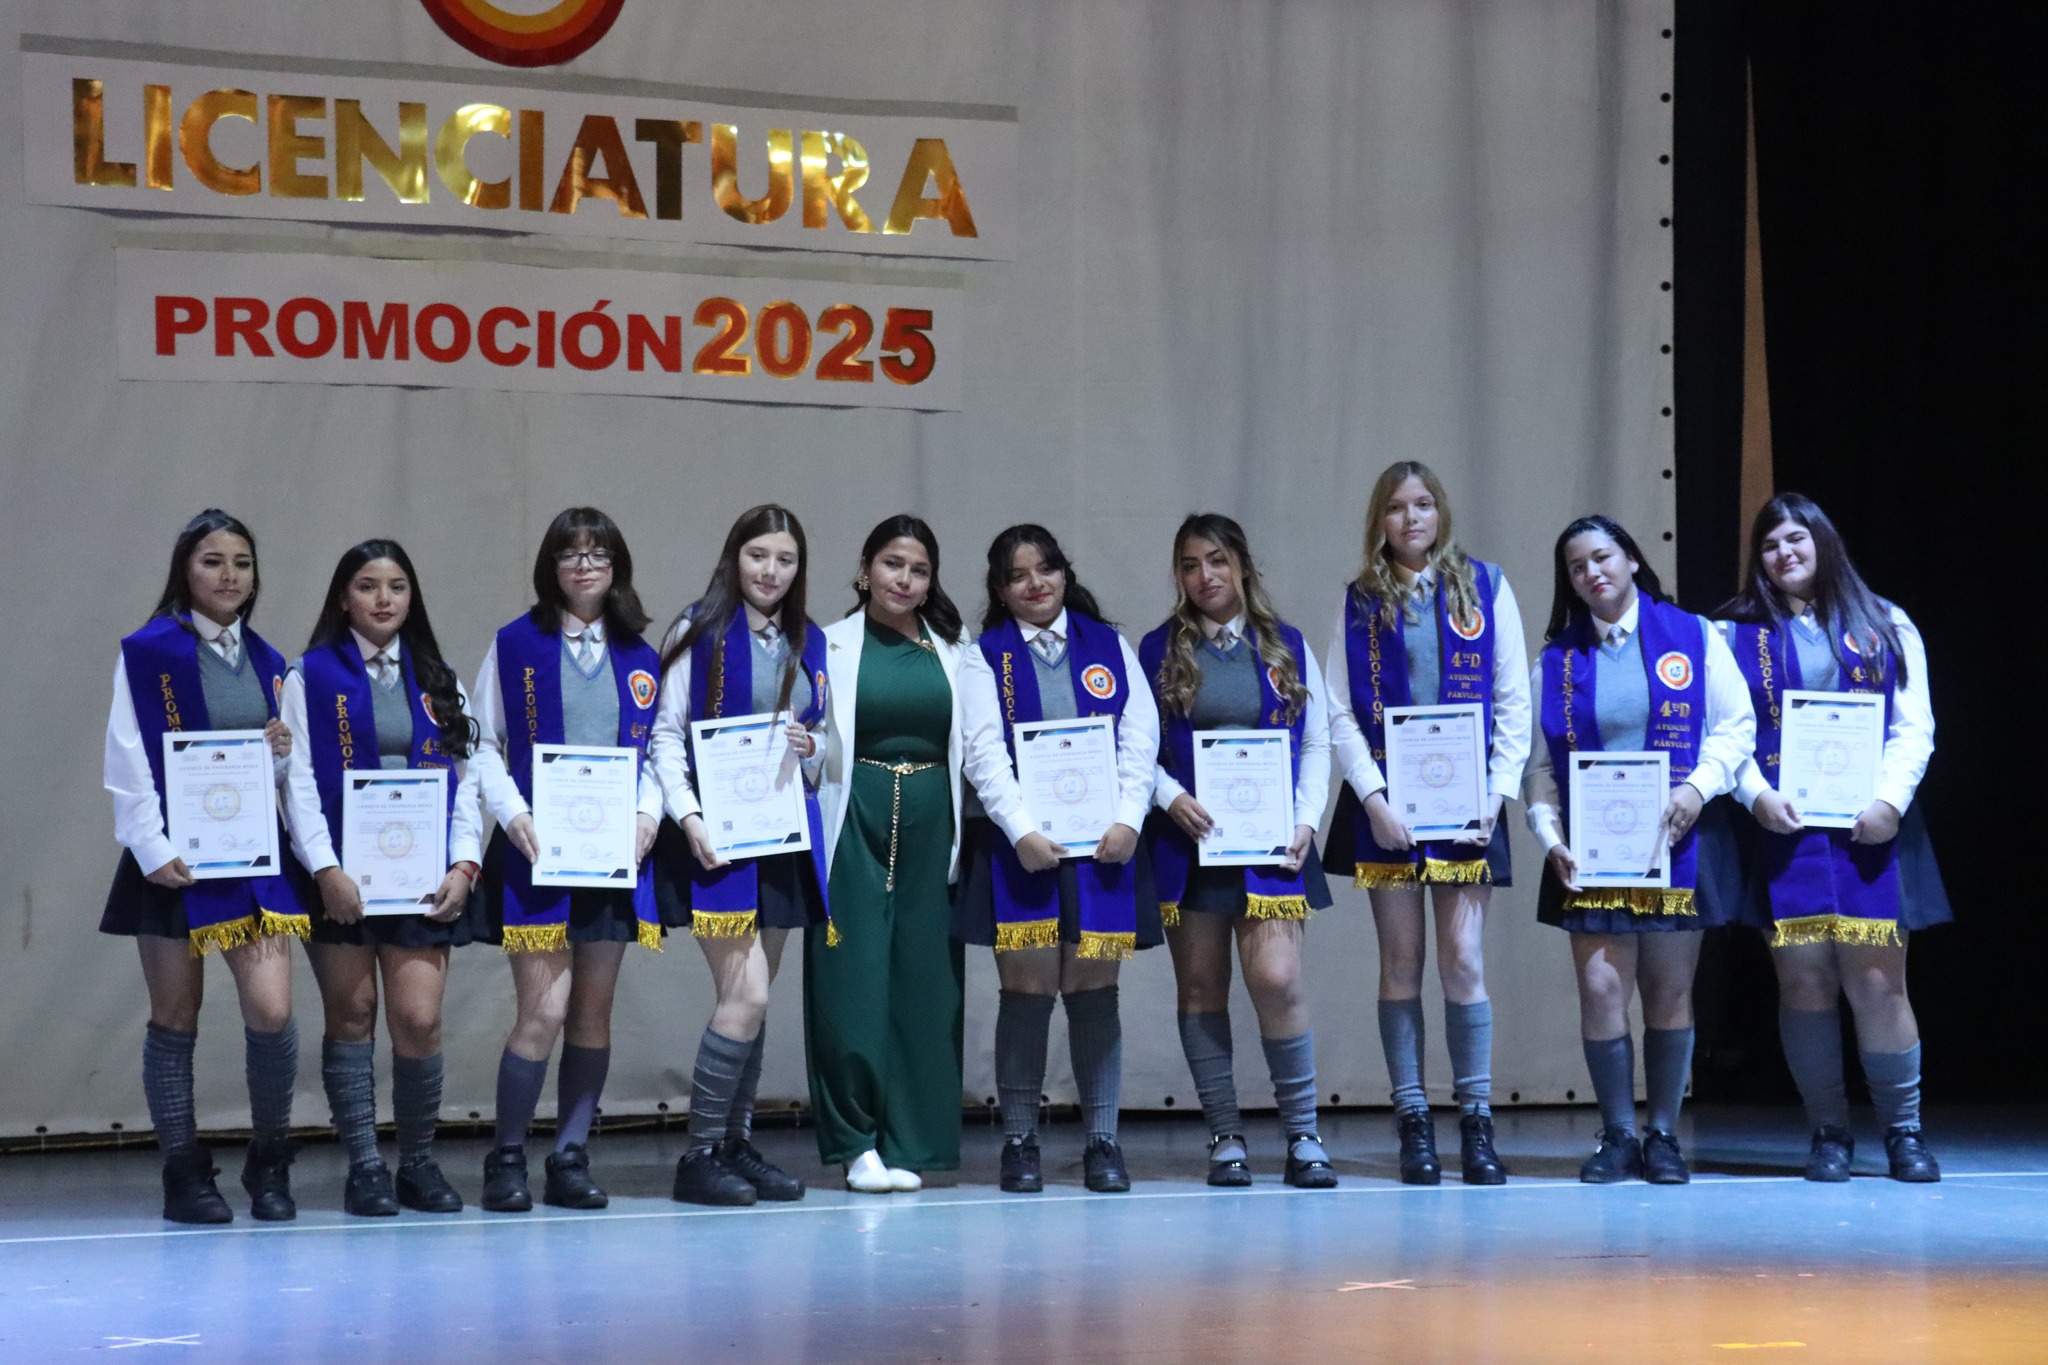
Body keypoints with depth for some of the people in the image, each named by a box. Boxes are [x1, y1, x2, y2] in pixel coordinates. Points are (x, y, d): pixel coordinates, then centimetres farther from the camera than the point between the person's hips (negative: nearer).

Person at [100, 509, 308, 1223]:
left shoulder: (266, 661, 13)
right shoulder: (147, 653, -2)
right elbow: (129, 762, -7)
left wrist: (282, 753, -3)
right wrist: (152, 849, -16)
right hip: (175, 860, -3)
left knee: (272, 1011, -9)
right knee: (176, 1017, 3)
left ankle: (269, 1165, 7)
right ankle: (185, 1174, 12)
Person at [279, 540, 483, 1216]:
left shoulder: (439, 682, 14)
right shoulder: (312, 676, 3)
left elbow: (464, 780, 11)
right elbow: (299, 779, -4)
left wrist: (465, 863, -2)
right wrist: (326, 868, -14)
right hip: (342, 874, -2)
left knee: (420, 1019, -6)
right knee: (352, 1014, 1)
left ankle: (418, 1164, 9)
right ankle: (364, 1168, 8)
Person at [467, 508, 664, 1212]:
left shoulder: (640, 657, 12)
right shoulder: (515, 644, 2)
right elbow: (483, 743, 0)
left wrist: (647, 815, -4)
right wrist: (513, 815, -14)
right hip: (535, 854, -4)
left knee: (593, 1012, 6)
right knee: (543, 1010, -10)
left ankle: (571, 1160, 14)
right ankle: (507, 1160, 2)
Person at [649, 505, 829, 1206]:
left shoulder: (809, 643, 14)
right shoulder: (700, 631, -2)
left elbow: (826, 745, 20)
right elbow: (665, 733, -5)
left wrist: (810, 746, -4)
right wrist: (687, 816, -18)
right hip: (716, 835, -6)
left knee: (751, 1000, 9)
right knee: (745, 996, -12)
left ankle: (737, 1145, 18)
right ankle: (700, 1155, -4)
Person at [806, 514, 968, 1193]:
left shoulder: (951, 650, 11)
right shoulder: (832, 647, 2)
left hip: (930, 828, 3)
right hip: (856, 824, -3)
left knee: (923, 982, 2)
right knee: (854, 982, -5)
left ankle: (908, 1144, 7)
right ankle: (857, 1142, 5)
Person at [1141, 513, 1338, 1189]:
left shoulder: (1286, 647, 9)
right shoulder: (1159, 651, 7)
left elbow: (1317, 744, 10)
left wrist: (1305, 821, -3)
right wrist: (1171, 797, -13)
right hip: (1186, 841, 1)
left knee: (1276, 980, -12)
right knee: (1201, 986, 3)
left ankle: (1303, 1134, -1)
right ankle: (1225, 1137, 11)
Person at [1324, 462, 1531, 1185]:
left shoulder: (1485, 587, 6)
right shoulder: (1360, 602, 7)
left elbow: (1514, 702, 5)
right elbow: (1340, 712, 2)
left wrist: (1497, 793, -5)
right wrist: (1372, 798, -10)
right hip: (1383, 805, 1)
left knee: (1463, 960, -4)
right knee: (1401, 962, 2)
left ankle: (1476, 1124, 3)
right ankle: (1413, 1125, 7)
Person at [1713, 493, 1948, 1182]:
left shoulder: (1885, 626, 10)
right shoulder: (1738, 633, 11)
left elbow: (1913, 726, 5)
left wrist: (1890, 800, -10)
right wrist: (1756, 794, -12)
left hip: (1869, 831, -1)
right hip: (1782, 829, 1)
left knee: (1876, 980, -5)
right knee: (1804, 981, -1)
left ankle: (1903, 1132, 6)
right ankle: (1828, 1133, 9)